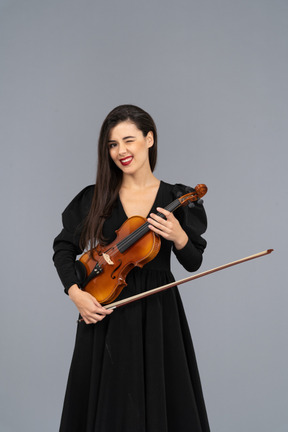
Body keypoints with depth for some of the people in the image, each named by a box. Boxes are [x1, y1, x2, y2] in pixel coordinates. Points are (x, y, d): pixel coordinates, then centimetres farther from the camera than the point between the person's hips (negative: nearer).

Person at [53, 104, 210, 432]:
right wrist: (75, 292, -9)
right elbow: (64, 248, 6)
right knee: (106, 403, 11)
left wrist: (179, 238, -18)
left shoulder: (176, 198, -1)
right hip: (104, 313, 1)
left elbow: (193, 264, 2)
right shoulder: (94, 198, 0)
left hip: (157, 313, 0)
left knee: (161, 400, 9)